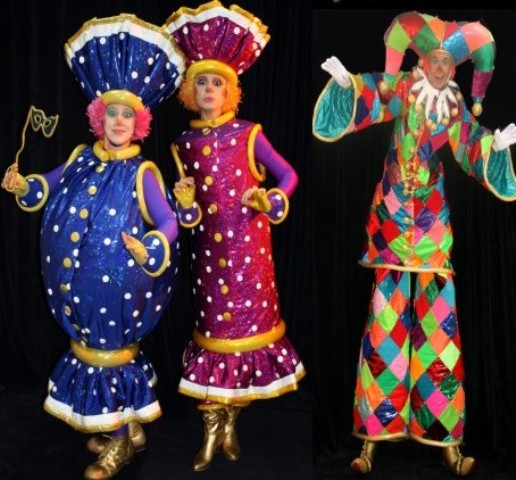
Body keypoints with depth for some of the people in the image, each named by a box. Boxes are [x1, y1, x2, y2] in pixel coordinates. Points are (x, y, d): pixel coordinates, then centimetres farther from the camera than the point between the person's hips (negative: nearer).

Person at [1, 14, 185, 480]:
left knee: (112, 354, 5)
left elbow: (169, 222, -18)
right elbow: (49, 185, 23)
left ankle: (120, 442, 27)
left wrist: (149, 250, -37)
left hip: (117, 285, -6)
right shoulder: (81, 158, 5)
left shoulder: (142, 173, -13)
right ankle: (125, 428, 38)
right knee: (92, 346, 17)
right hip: (78, 285, 7)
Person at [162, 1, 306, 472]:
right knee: (212, 320, 5)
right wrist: (185, 201, -12)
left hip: (248, 242, -2)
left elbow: (288, 175, 2)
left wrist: (269, 200, -16)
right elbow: (187, 213, 10)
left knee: (248, 314, 2)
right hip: (208, 245, 2)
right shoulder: (183, 142, 7)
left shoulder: (248, 134, 0)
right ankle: (213, 427, 16)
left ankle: (231, 420, 20)